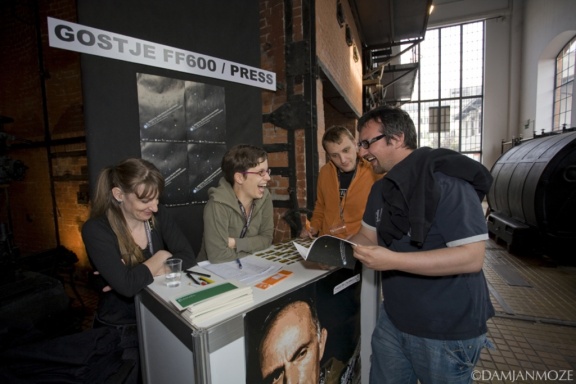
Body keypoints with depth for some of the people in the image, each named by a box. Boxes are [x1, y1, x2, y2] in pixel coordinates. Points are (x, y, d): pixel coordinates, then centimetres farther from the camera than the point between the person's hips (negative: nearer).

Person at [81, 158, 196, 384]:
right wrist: (161, 256, -16)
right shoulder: (96, 230, -20)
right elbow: (127, 285, -32)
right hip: (119, 331, -3)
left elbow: (187, 257, -14)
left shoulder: (158, 216, -7)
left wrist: (140, 272, -24)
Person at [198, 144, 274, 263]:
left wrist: (236, 243, -17)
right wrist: (253, 247, -15)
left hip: (246, 265, 4)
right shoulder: (218, 205, -24)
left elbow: (266, 238, -4)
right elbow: (218, 255, -28)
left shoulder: (264, 197, -8)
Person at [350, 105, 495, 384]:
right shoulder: (381, 188, 6)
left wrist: (393, 260, -31)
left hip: (446, 332, -7)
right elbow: (368, 236, 12)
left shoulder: (447, 181, -21)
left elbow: (472, 258, -27)